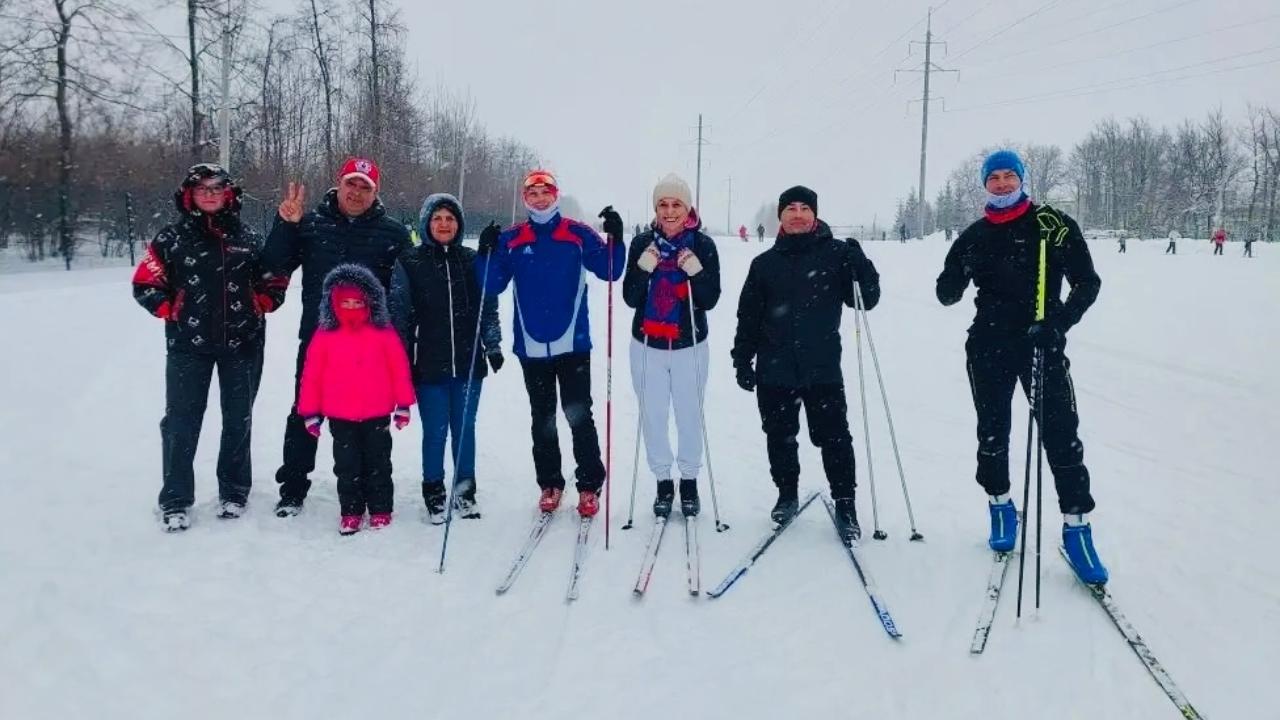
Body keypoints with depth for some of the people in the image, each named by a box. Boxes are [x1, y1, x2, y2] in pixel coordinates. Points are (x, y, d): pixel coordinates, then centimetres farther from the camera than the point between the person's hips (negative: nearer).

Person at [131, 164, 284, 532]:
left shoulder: (249, 237, 5)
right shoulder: (172, 237, 1)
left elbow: (274, 279, 13)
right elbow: (145, 285, 3)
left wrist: (258, 307, 1)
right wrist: (173, 313, -3)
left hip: (243, 343, 2)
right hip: (189, 344, -1)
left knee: (238, 419, 10)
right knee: (181, 421, -1)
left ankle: (234, 492, 24)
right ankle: (175, 500, 8)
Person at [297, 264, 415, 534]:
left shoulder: (383, 333, -4)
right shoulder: (324, 337, -3)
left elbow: (399, 369, 0)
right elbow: (311, 375, 1)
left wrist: (403, 405, 0)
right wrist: (310, 412, 2)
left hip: (377, 415, 0)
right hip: (340, 418, 1)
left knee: (378, 465, 10)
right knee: (347, 466, 10)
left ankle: (380, 511, 21)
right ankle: (351, 513, 21)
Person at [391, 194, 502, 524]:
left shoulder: (473, 261, 5)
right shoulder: (409, 263, -1)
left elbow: (489, 306, 10)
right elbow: (399, 314, 1)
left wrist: (493, 345, 4)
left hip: (469, 362, 2)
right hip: (429, 364, -2)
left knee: (465, 428, 9)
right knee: (435, 432, 3)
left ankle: (465, 490, 24)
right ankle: (434, 493, 19)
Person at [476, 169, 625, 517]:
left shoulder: (578, 234, 1)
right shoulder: (510, 239, 5)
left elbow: (609, 271, -3)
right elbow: (492, 286, 2)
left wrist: (615, 238, -17)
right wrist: (486, 254, -14)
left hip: (572, 343, -2)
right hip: (530, 346, 2)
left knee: (579, 417, 0)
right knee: (542, 419, 12)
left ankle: (590, 486, 10)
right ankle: (549, 483, 22)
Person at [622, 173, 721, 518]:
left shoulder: (703, 245, -4)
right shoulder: (642, 243, -2)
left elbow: (710, 300, -4)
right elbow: (630, 298, -3)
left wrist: (696, 272, -22)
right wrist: (643, 269, -19)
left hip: (689, 344, -1)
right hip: (647, 344, 1)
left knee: (689, 415, 7)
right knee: (653, 415, 9)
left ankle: (689, 479, 26)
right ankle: (663, 480, 25)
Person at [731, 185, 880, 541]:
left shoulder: (835, 254, 0)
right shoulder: (765, 263, 7)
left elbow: (866, 299, -2)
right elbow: (749, 317, 10)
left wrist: (859, 264, -19)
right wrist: (743, 361, 5)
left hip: (823, 369, -2)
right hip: (775, 371, 2)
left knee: (833, 436, -1)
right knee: (780, 437, 12)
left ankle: (845, 504, 13)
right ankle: (787, 494, 30)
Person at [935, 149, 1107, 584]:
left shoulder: (1054, 225, 0)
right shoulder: (974, 237, 8)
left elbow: (1087, 282, -1)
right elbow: (947, 295, 10)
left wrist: (1059, 322, -18)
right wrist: (958, 274, -13)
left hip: (1043, 344, -2)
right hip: (990, 348, 3)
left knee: (1061, 434, -5)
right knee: (992, 432, 11)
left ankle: (1076, 525, 5)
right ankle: (1000, 505, 31)